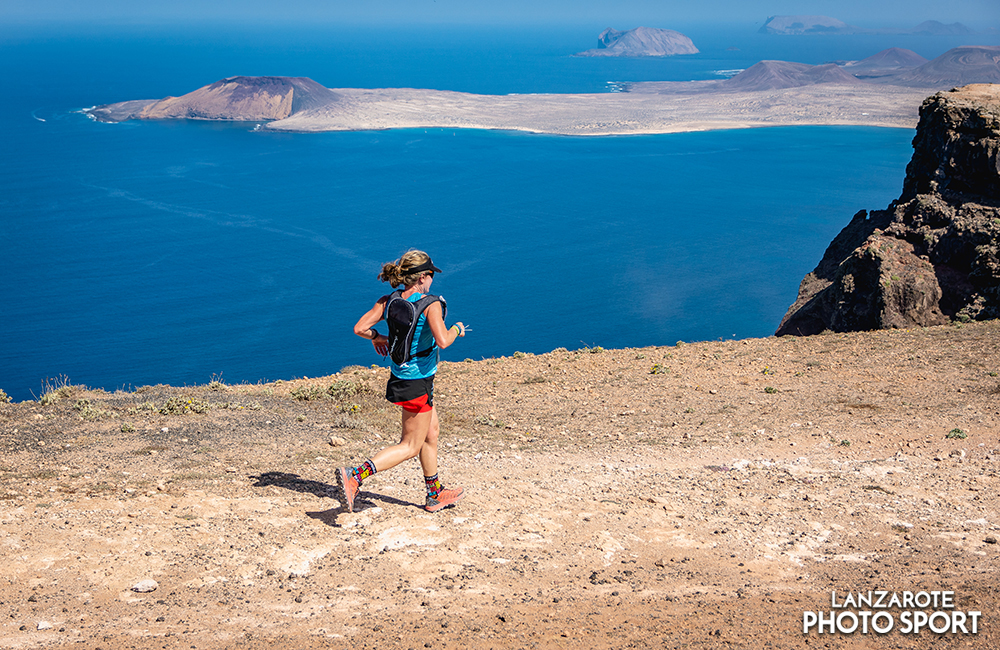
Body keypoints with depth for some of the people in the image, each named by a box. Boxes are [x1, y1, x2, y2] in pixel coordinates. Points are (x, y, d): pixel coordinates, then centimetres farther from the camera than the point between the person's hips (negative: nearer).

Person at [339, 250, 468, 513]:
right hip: (417, 382, -8)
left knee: (432, 431, 24)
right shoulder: (430, 304, -19)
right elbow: (443, 340, -30)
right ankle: (355, 476, -12)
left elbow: (360, 328, -5)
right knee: (411, 446, 3)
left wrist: (377, 337, 15)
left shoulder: (388, 301, -1)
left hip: (399, 376, 8)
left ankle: (435, 494, 35)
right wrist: (457, 329, -10)